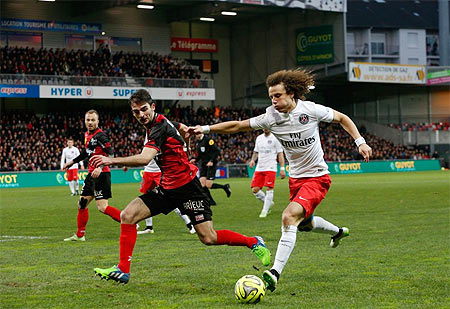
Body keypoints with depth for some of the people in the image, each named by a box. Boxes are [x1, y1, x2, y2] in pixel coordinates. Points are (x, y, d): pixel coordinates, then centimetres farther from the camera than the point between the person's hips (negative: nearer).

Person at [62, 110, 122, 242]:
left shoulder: (100, 136, -12)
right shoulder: (87, 135, 15)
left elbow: (109, 154, -21)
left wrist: (100, 167, -34)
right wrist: (71, 162, 35)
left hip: (101, 174, -9)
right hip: (92, 173, 9)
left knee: (102, 207, -17)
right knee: (82, 203, 13)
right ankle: (80, 235, 24)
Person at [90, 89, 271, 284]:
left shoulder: (159, 128, -22)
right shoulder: (160, 121, 7)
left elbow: (144, 159, -37)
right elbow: (184, 129, 26)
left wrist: (112, 160, -43)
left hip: (187, 186, -9)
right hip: (167, 188, 9)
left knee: (209, 238, -7)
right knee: (127, 216, -6)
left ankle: (254, 243, 16)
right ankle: (122, 271, -3)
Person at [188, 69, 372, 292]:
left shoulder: (310, 110, -16)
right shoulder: (271, 117, -9)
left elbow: (342, 118, 0)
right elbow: (236, 126, -5)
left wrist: (360, 141, -7)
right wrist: (205, 129, -14)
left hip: (317, 177, -6)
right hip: (296, 178, 6)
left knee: (290, 216, -26)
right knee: (304, 224, 23)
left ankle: (275, 273, -29)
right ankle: (337, 232, 57)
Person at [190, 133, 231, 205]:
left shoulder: (208, 140, -13)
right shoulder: (198, 142, 11)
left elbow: (217, 151, -15)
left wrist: (212, 161, -22)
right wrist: (195, 160, 4)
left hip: (211, 164, -7)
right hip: (203, 165, 7)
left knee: (208, 185, -10)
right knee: (202, 184, -4)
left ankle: (225, 187, 13)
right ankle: (211, 201, 7)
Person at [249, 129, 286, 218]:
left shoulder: (275, 138, -2)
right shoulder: (259, 138, 14)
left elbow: (280, 154, -2)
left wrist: (282, 169, -10)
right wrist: (253, 160, 2)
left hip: (270, 168, -5)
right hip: (259, 168, 5)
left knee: (269, 189, -12)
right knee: (255, 189, -2)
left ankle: (265, 211, -3)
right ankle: (268, 202, 20)